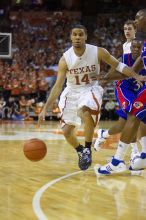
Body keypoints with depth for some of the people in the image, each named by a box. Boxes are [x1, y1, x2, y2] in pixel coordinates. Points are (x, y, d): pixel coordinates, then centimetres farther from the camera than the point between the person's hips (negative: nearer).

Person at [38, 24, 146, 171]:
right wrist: (45, 108, -22)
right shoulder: (65, 59, -16)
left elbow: (118, 65, -3)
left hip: (91, 90, -2)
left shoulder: (98, 52, -16)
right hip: (72, 92, 3)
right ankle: (80, 151, 35)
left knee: (84, 110, -37)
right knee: (66, 131, 3)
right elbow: (58, 85, -15)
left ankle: (87, 150, -21)